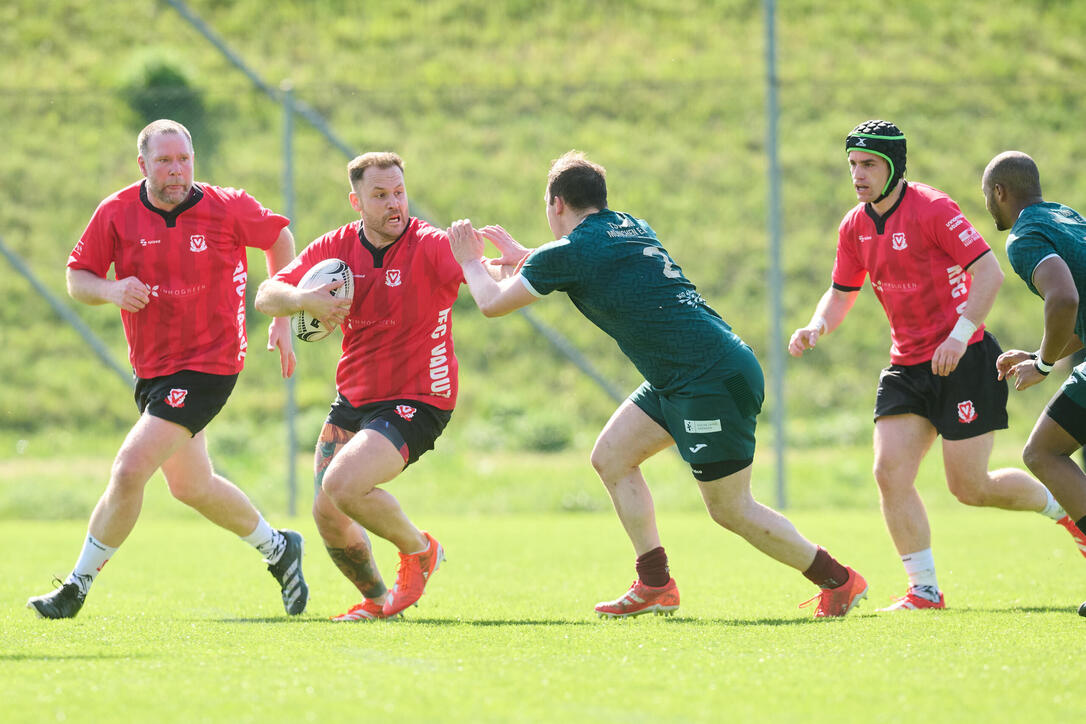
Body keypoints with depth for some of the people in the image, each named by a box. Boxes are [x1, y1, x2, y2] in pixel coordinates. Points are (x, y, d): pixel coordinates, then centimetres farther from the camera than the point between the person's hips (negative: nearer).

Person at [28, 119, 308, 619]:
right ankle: (277, 549, 45)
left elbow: (278, 235, 8)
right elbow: (77, 278, 3)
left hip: (208, 366, -5)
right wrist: (111, 290, -20)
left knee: (129, 470, -17)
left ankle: (78, 585, -4)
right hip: (152, 369, 5)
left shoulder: (226, 207, -9)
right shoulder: (116, 213, -4)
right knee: (191, 487, 20)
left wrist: (282, 319, 8)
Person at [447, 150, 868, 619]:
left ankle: (839, 581, 6)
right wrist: (520, 255, 43)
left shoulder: (570, 252, -9)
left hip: (714, 381, -10)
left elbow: (493, 303, 2)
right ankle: (655, 586, 11)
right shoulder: (631, 228, 16)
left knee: (730, 510, -3)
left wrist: (471, 261, 21)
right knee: (610, 458, 11)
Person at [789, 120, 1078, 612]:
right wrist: (815, 328, -4)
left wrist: (960, 335, -26)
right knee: (890, 473, -9)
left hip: (965, 362, -7)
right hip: (907, 365, 7)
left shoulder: (931, 209, -15)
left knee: (970, 488, -5)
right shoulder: (855, 226, 6)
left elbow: (989, 271, -18)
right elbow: (841, 293, 17)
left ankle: (1064, 507, 21)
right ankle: (924, 591, -3)